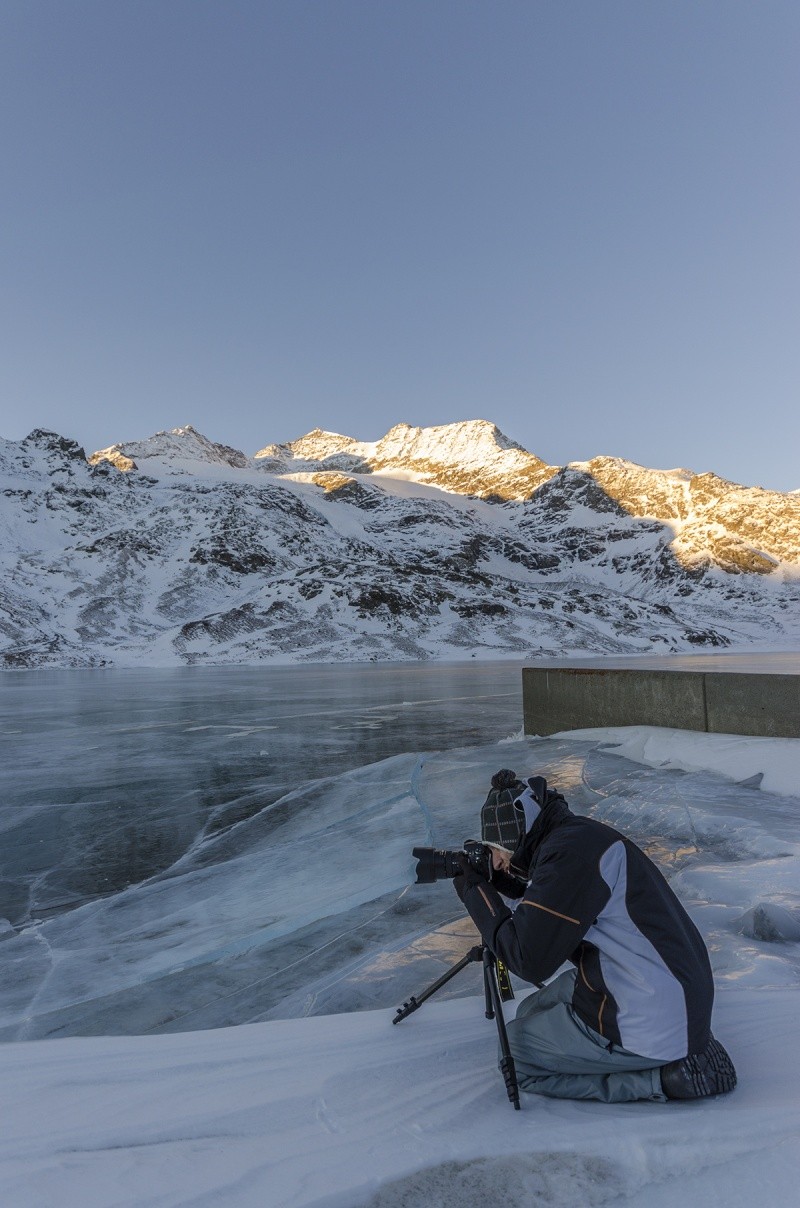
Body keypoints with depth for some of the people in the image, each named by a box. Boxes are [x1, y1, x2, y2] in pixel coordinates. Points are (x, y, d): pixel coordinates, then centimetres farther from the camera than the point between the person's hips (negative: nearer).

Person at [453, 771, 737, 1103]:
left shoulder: (571, 848, -21)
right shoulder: (585, 836, 8)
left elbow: (529, 960, -20)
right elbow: (547, 910, 21)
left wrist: (476, 893, -9)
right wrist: (501, 885, 10)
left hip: (652, 1026, -9)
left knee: (514, 1054, 2)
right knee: (533, 1011, 18)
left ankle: (664, 1077, -1)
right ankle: (673, 1055, 13)